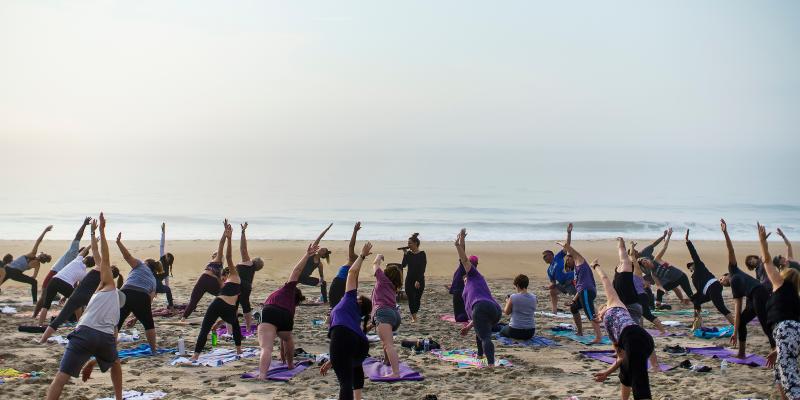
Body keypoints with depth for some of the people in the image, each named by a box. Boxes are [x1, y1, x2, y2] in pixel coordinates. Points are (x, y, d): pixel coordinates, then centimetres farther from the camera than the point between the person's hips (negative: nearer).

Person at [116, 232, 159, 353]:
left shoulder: (140, 265, 23)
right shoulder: (153, 280, 28)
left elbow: (128, 256, 3)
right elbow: (150, 299, 22)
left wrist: (118, 242, -4)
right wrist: (137, 316, 25)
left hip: (126, 293, -2)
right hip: (143, 297, 2)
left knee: (116, 323, 7)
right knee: (148, 324, 22)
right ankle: (153, 349, 25)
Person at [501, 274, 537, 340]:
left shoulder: (513, 297, -15)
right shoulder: (533, 297, -3)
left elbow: (507, 312, -3)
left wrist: (507, 302, 17)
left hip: (515, 331, -6)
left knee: (502, 331, 27)